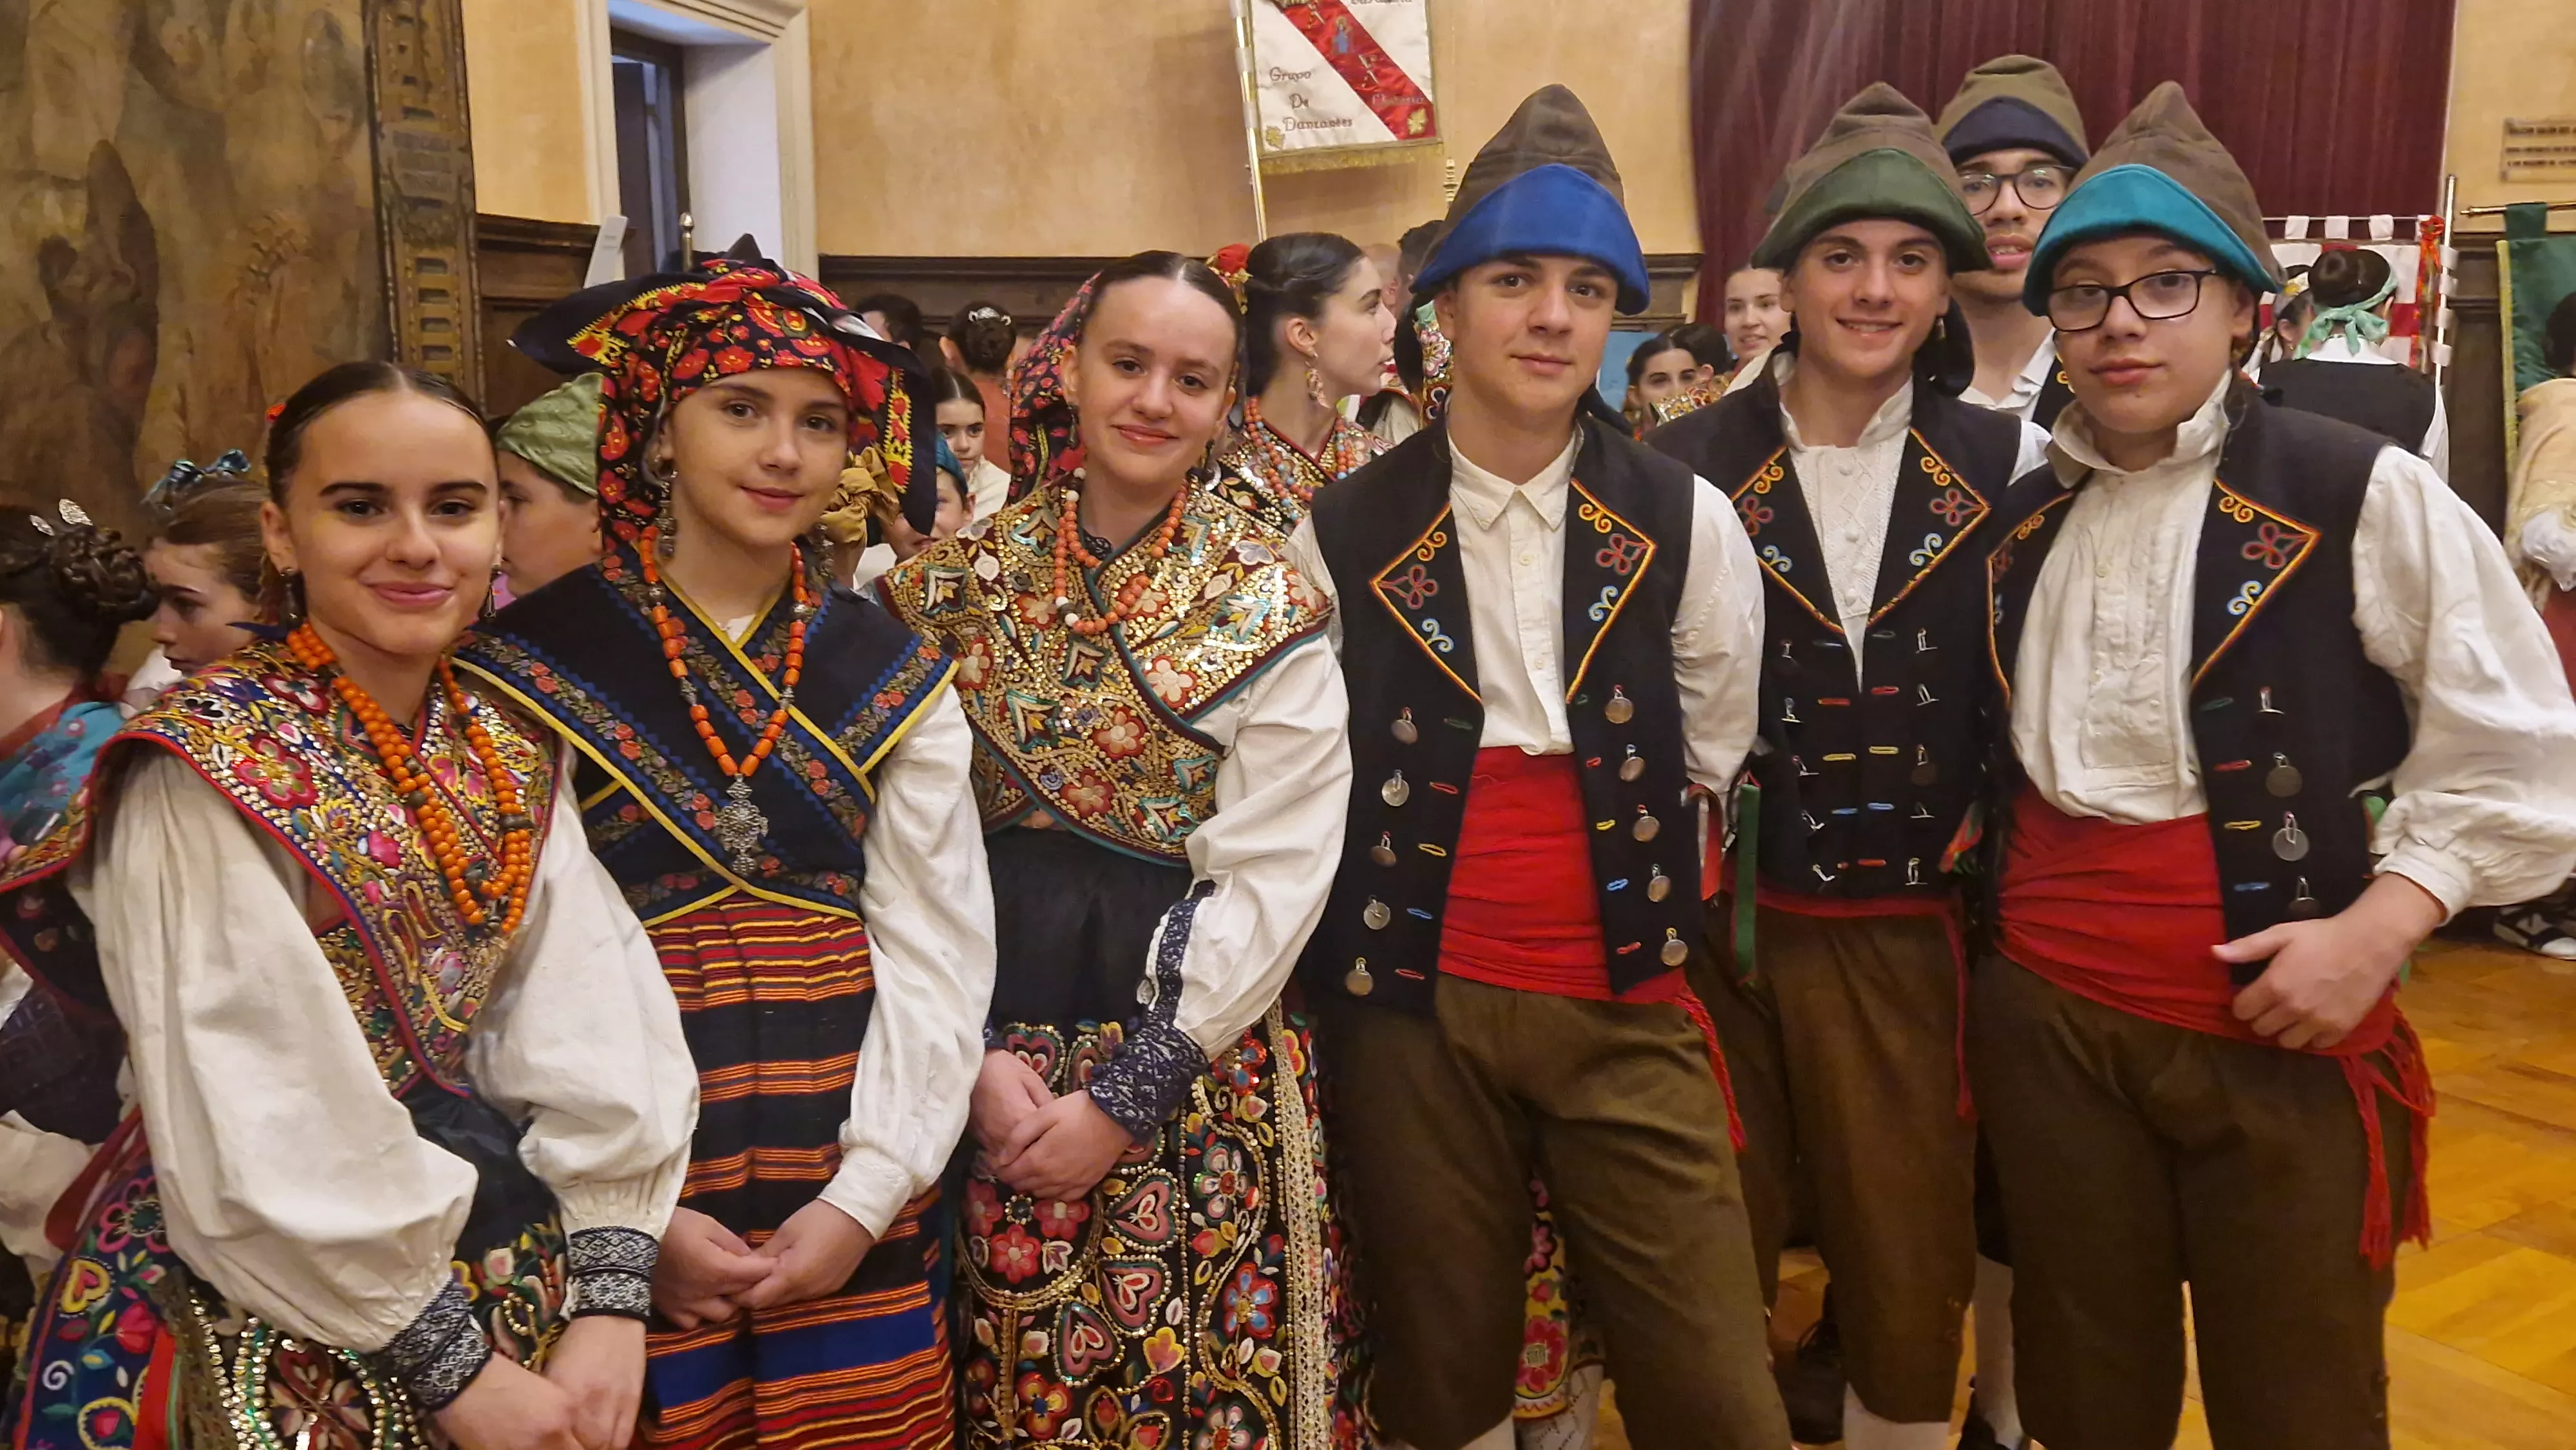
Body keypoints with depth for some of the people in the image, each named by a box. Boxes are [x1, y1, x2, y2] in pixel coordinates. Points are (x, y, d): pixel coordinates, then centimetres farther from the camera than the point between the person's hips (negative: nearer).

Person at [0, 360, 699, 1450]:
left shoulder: (513, 755, 0)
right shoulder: (208, 771, -17)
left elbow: (587, 1024, -8)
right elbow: (261, 1145, -21)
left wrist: (610, 1298, -17)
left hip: (498, 1262, 6)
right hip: (267, 1319, -5)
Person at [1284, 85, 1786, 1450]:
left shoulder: (1687, 522, 0)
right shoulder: (1340, 532, -2)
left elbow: (1712, 757, 9)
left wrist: (1640, 891, 10)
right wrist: (1408, 885, 6)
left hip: (1628, 1005, 1)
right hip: (1409, 1006, 0)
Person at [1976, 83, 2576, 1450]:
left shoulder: (2365, 495, -8)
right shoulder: (2020, 519, 7)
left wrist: (2378, 925, -16)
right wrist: (1977, 923, 10)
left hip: (2280, 1029, -3)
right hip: (2042, 1015, 4)